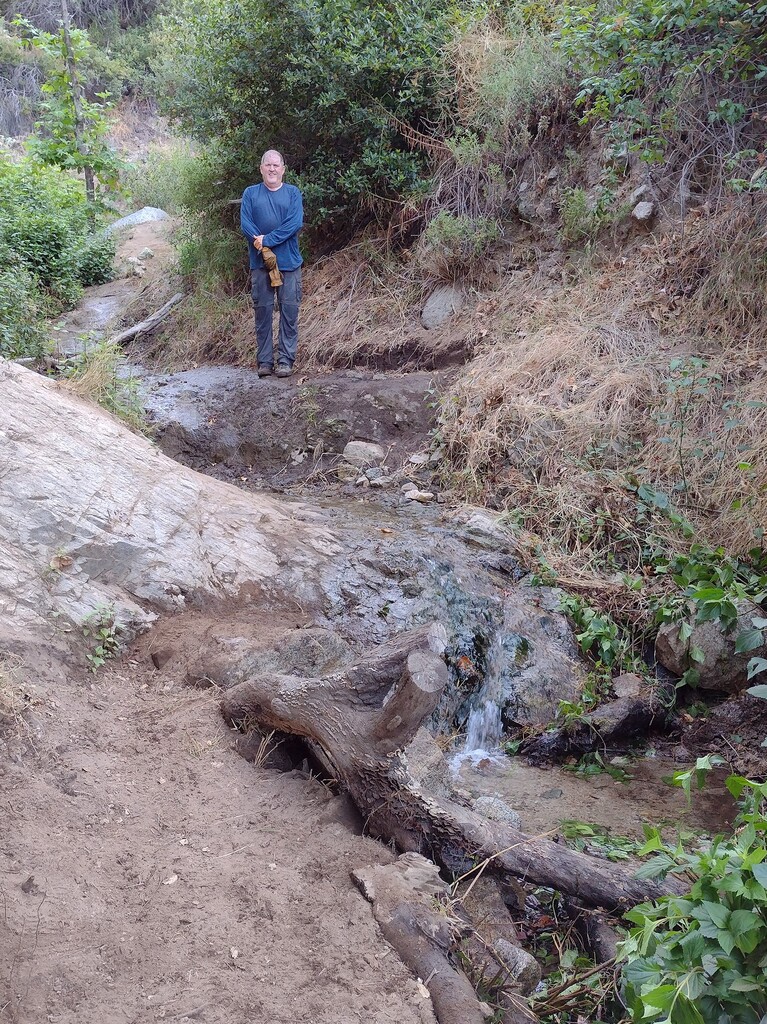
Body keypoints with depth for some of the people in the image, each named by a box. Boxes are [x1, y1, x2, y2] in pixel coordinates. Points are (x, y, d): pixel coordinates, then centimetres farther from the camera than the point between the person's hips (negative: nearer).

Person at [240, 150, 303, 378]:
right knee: (262, 311, 3)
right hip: (260, 263, 1)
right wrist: (263, 248, -15)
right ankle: (264, 360, 9)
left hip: (289, 262, -1)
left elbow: (295, 223, -8)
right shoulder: (250, 193, 9)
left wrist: (267, 240, -15)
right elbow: (245, 224, -1)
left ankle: (286, 360, 4)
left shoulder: (293, 193, 7)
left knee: (289, 312, -2)